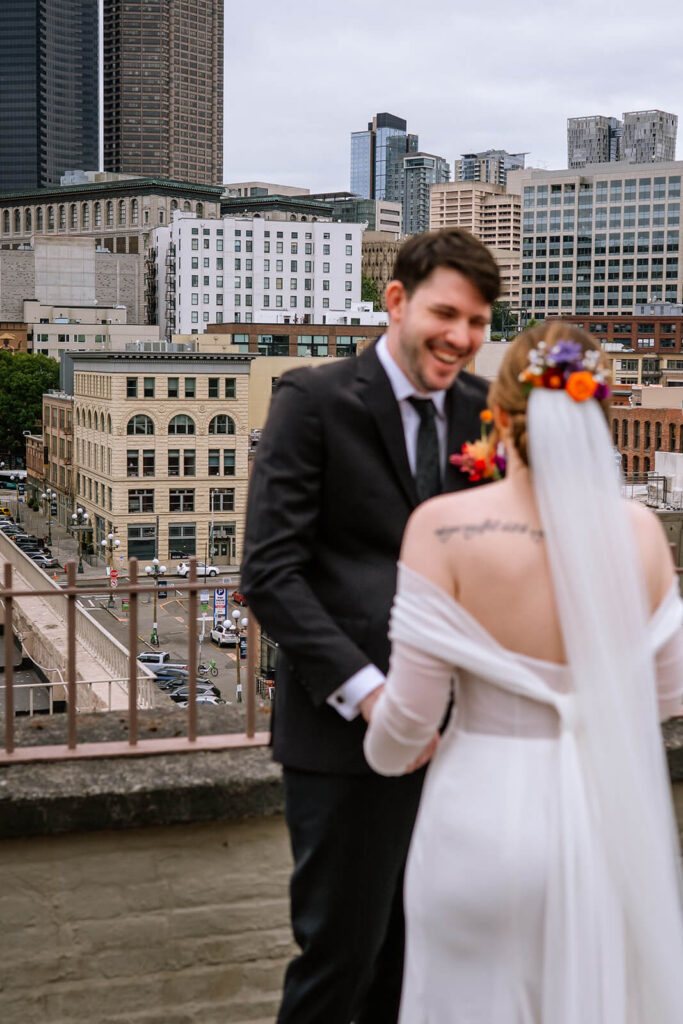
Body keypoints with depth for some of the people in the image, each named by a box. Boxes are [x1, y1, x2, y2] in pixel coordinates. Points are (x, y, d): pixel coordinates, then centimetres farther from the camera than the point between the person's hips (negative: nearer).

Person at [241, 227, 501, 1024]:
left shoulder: (482, 409, 8)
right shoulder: (314, 400, -7)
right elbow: (270, 574, -13)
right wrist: (368, 692, -21)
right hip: (345, 729, -5)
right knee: (341, 950, 4)